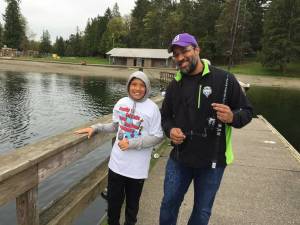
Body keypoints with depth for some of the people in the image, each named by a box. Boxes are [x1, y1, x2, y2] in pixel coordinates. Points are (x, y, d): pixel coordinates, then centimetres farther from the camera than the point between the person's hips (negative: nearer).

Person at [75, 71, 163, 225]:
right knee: (113, 201, 18)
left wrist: (132, 143, -18)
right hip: (117, 163, 3)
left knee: (132, 203, 17)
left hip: (137, 168, -3)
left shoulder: (152, 108, -12)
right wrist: (96, 128, 2)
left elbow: (157, 137, -12)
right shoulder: (121, 103, 0)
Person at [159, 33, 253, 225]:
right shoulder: (175, 85, 4)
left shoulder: (224, 79, -10)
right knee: (169, 203, 17)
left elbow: (247, 111, -5)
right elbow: (166, 116, 13)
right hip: (179, 158, 3)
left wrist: (232, 117, -28)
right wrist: (170, 130, -9)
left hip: (212, 160, -3)